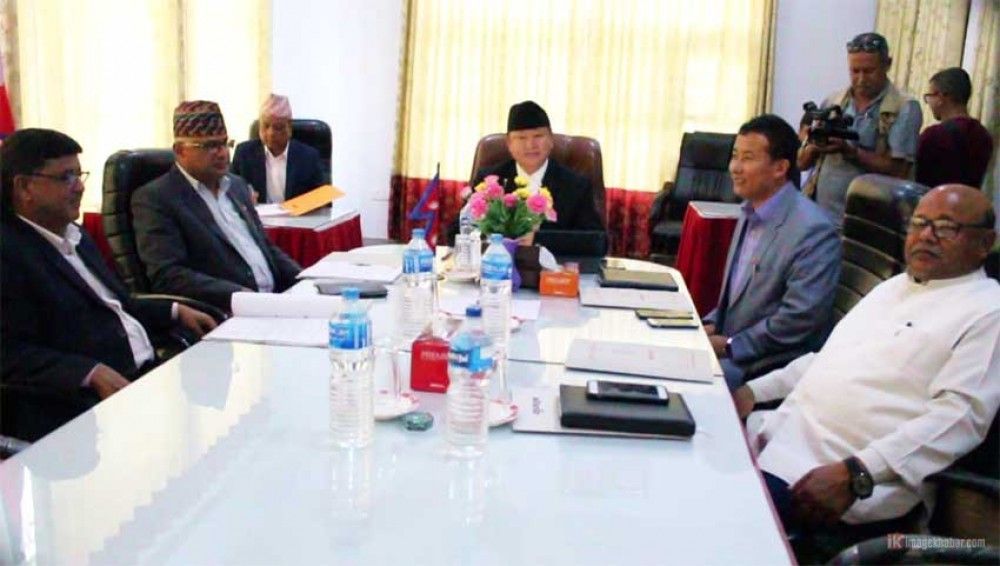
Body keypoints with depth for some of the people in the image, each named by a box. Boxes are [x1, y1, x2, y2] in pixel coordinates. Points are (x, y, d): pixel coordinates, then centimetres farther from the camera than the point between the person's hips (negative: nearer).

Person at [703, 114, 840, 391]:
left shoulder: (813, 230, -19)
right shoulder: (751, 212, 9)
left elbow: (799, 319, -22)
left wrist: (729, 346, -17)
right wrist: (711, 325, 2)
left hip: (768, 365, -8)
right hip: (726, 341, 8)